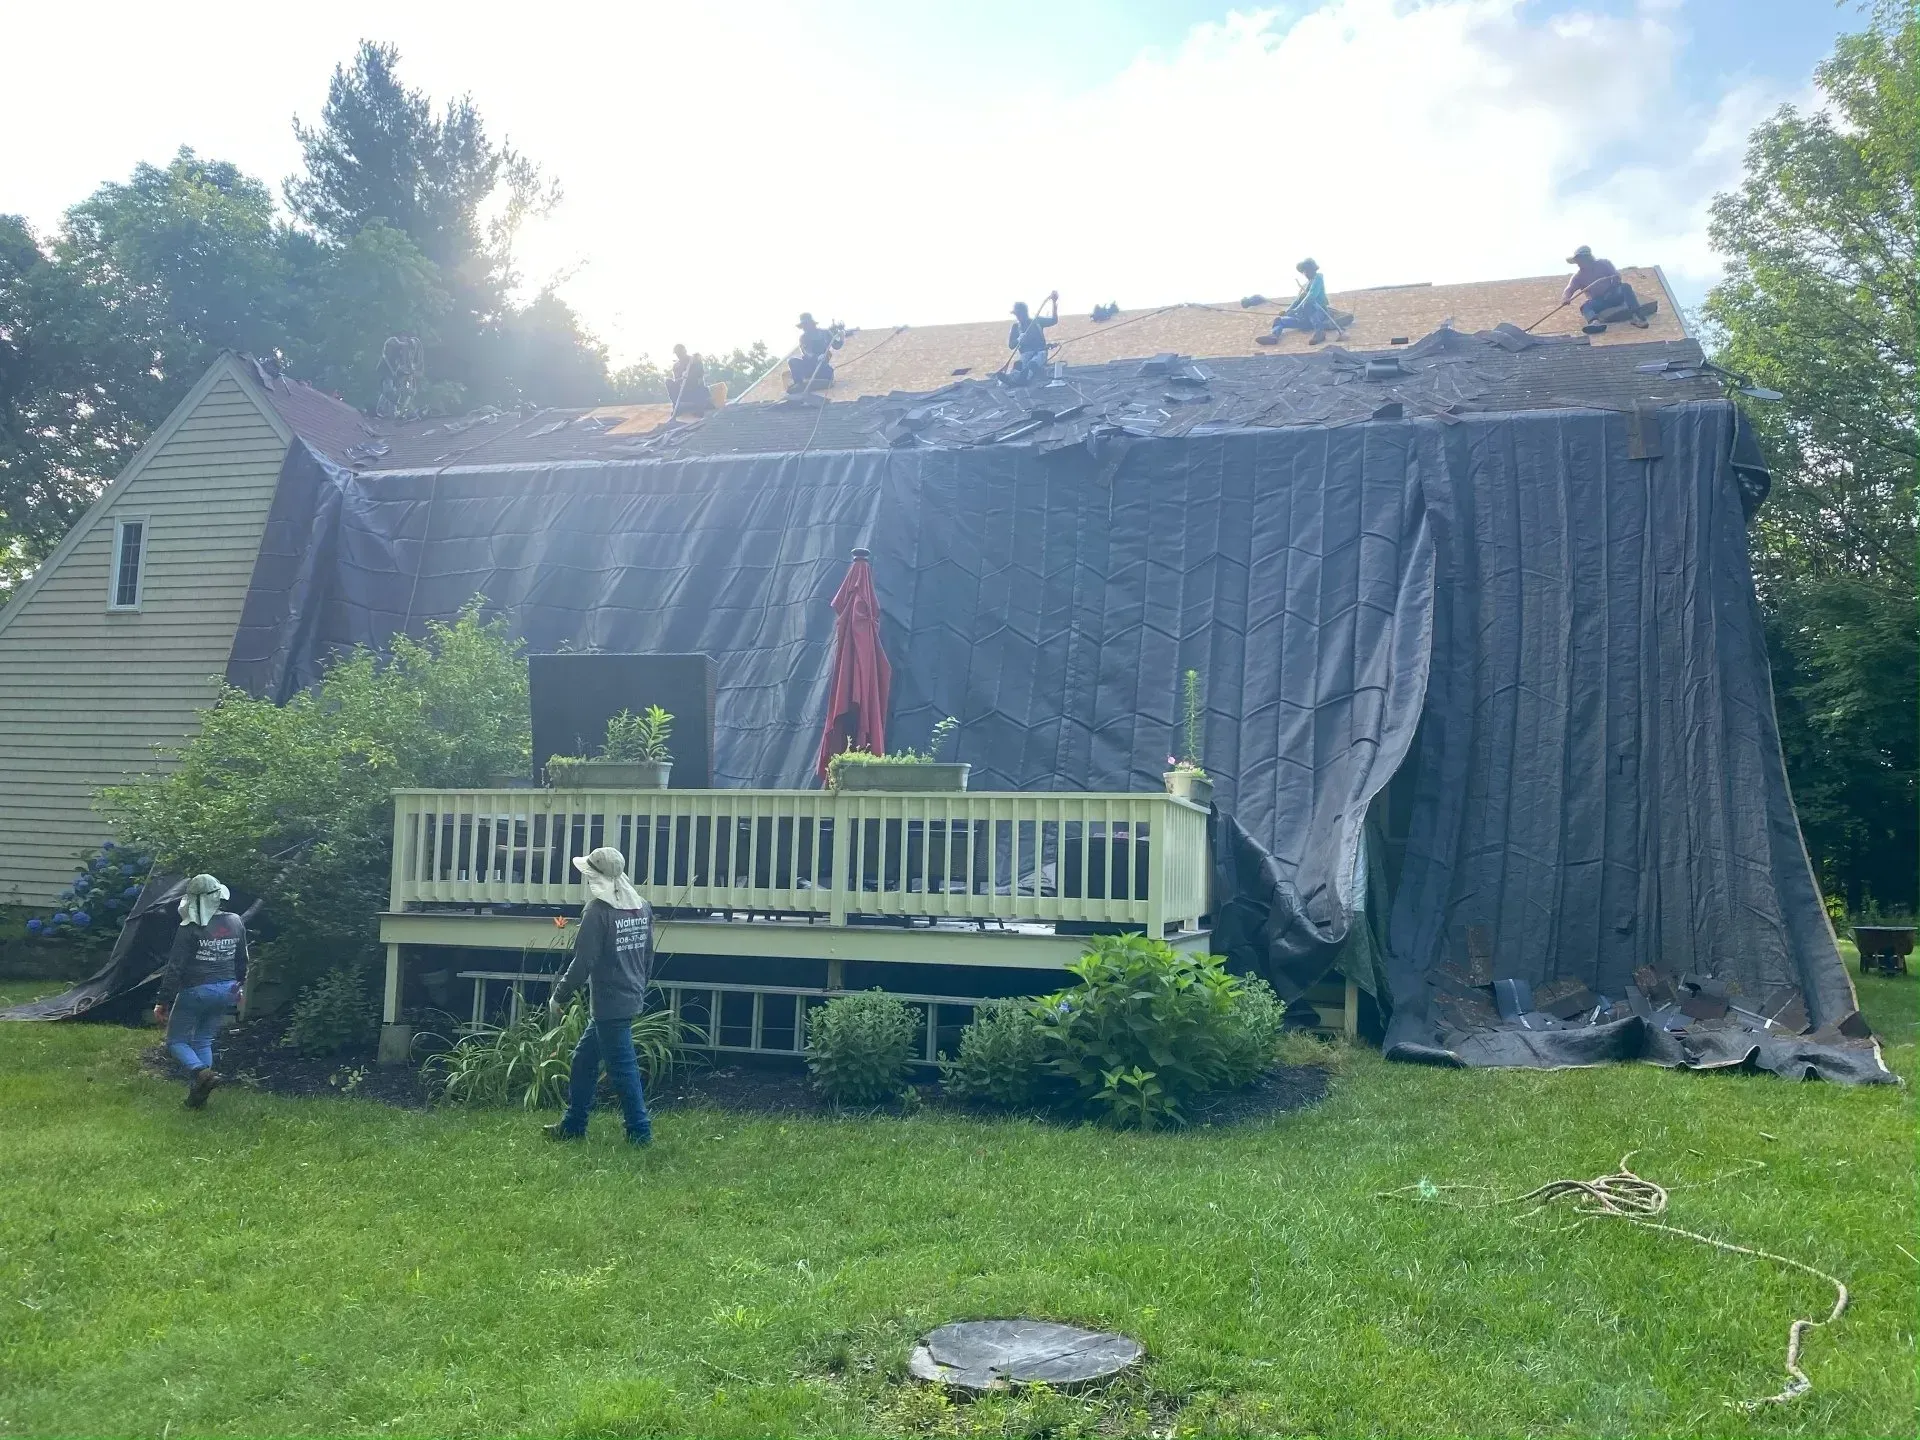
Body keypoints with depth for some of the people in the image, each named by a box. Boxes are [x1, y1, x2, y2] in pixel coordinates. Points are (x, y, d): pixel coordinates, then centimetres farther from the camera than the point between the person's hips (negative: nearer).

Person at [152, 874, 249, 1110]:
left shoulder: (189, 929, -16)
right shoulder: (236, 923, 2)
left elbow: (175, 969, -14)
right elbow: (242, 961, 13)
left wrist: (163, 1002, -8)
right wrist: (239, 987, 27)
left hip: (195, 992, -6)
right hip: (227, 991, 6)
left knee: (176, 1041, 9)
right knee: (204, 1041, 17)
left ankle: (201, 1072, -16)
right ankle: (197, 1093, 11)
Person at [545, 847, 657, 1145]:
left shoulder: (598, 910, -16)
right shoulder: (642, 908, 8)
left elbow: (583, 962, -16)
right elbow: (648, 956, 15)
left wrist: (560, 995, -4)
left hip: (610, 1005, -9)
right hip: (631, 1000, 9)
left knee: (622, 1069, -1)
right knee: (583, 1060, 18)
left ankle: (640, 1132, 6)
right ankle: (572, 1126, 25)